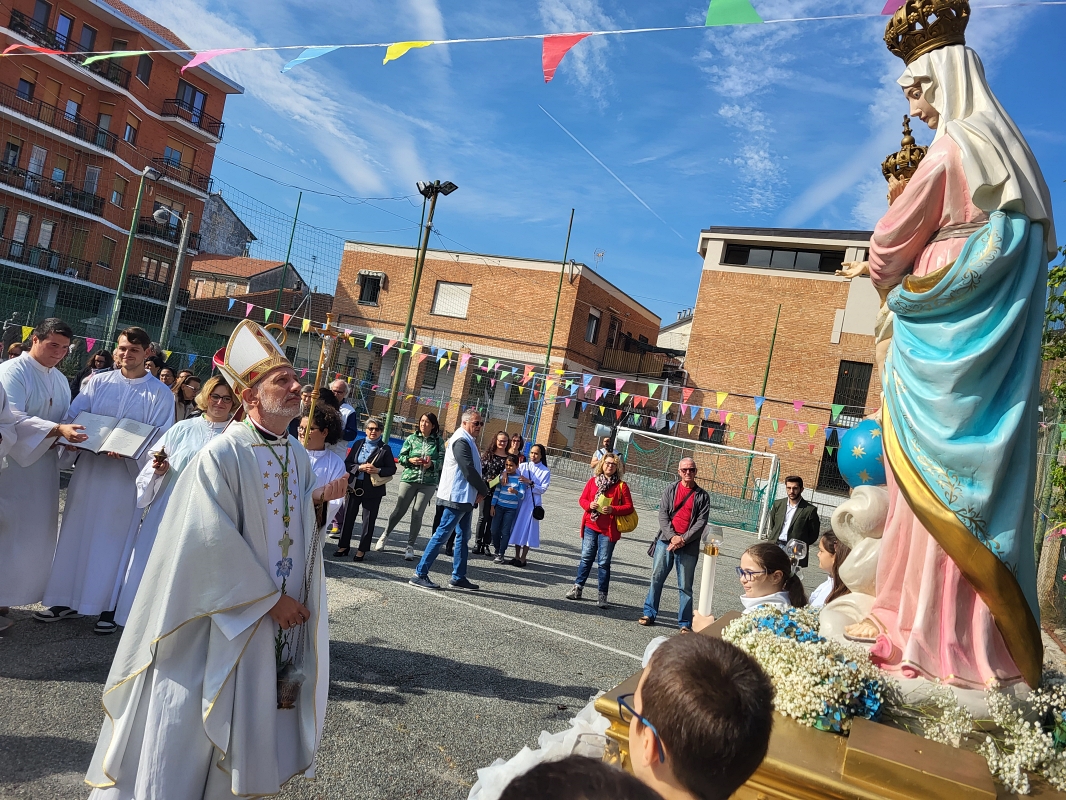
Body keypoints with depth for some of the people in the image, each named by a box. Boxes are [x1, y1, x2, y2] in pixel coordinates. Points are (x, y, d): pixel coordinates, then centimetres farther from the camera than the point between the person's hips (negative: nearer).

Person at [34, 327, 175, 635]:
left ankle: (109, 607, 14)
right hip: (88, 468, 3)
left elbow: (162, 438, -7)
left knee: (113, 539, 3)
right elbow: (72, 415, 5)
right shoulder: (99, 381, 7)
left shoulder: (160, 393, -2)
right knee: (76, 533, 10)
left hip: (127, 475, -3)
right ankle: (66, 601, 23)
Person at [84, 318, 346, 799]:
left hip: (282, 614, 6)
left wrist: (318, 504, -11)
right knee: (191, 720, 8)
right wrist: (270, 599, -16)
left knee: (246, 718, 18)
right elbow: (216, 543, -20)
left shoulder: (298, 456, 3)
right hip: (223, 617, -6)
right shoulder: (221, 456, -18)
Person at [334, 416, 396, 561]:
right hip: (354, 487, 2)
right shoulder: (358, 445, 7)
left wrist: (378, 470, -17)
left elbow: (392, 469, 0)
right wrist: (360, 467, -14)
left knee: (369, 520, 3)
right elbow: (347, 464, 4)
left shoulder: (385, 449, 0)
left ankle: (362, 550, 14)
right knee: (348, 517, 6)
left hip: (373, 490, -2)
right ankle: (344, 546, 21)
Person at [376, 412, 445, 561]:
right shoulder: (411, 438, 4)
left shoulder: (438, 441, 2)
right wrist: (410, 460, -13)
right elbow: (401, 457, 6)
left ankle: (410, 547, 10)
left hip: (428, 483, -1)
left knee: (417, 514, 0)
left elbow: (442, 460, 2)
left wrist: (432, 463, -17)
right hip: (409, 479, 1)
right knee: (399, 510, 5)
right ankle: (384, 536, 27)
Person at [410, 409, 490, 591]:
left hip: (465, 497, 10)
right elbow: (469, 471, -20)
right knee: (442, 534, -8)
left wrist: (480, 490, 0)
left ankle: (458, 577, 19)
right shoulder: (461, 441, -15)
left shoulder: (468, 441, 16)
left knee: (463, 537, 13)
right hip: (457, 497, -10)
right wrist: (484, 491, -8)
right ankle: (420, 574, -3)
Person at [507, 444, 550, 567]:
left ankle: (523, 558, 10)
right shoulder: (523, 466, 6)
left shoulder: (545, 471, -1)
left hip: (532, 503, -3)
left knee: (528, 529, 0)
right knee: (518, 527, 8)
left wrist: (530, 483, -16)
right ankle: (516, 556, 21)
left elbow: (543, 489, -6)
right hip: (519, 501, 3)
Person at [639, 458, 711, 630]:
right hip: (666, 541, 2)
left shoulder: (702, 496, 3)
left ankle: (685, 623, 10)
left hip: (688, 546, -2)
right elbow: (663, 514, 2)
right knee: (656, 578, 6)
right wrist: (672, 536, -10)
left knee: (685, 586, 3)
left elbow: (701, 522, -3)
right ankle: (649, 613, 18)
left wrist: (683, 539, -12)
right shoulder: (671, 489, 8)